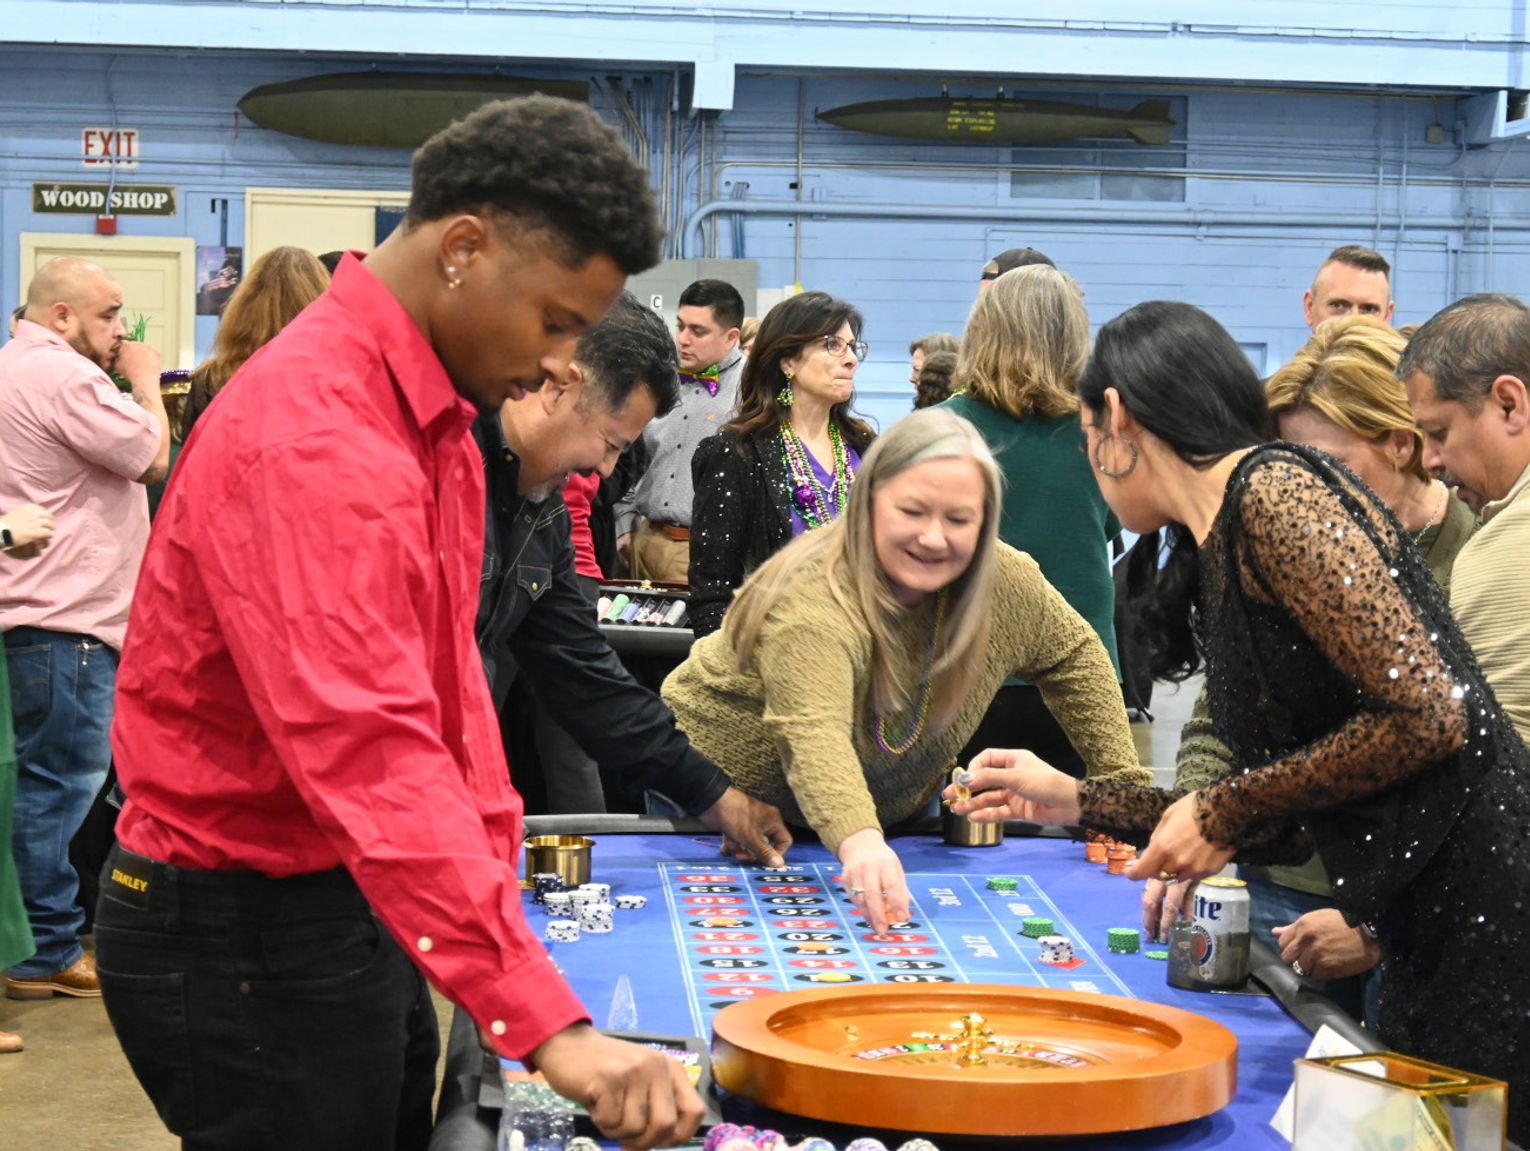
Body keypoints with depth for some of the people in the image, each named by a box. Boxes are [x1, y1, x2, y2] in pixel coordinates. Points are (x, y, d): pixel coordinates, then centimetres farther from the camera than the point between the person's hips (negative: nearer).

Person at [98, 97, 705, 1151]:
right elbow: (372, 759, -35)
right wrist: (551, 1026, -39)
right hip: (245, 935, -10)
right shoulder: (313, 439, -26)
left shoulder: (435, 418, 8)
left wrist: (499, 882, 7)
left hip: (356, 908, 10)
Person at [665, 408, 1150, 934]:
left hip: (888, 814, 5)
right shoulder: (812, 599, -35)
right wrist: (859, 842, -67)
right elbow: (812, 734, -49)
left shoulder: (1004, 582, -15)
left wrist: (1123, 788, -2)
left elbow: (1076, 656, 4)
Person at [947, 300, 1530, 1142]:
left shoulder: (1275, 494, -12)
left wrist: (1226, 810, -11)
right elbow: (1288, 826, 16)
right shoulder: (1214, 555, 15)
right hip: (1424, 933, 9)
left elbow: (1427, 713, -20)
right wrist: (1073, 800, 20)